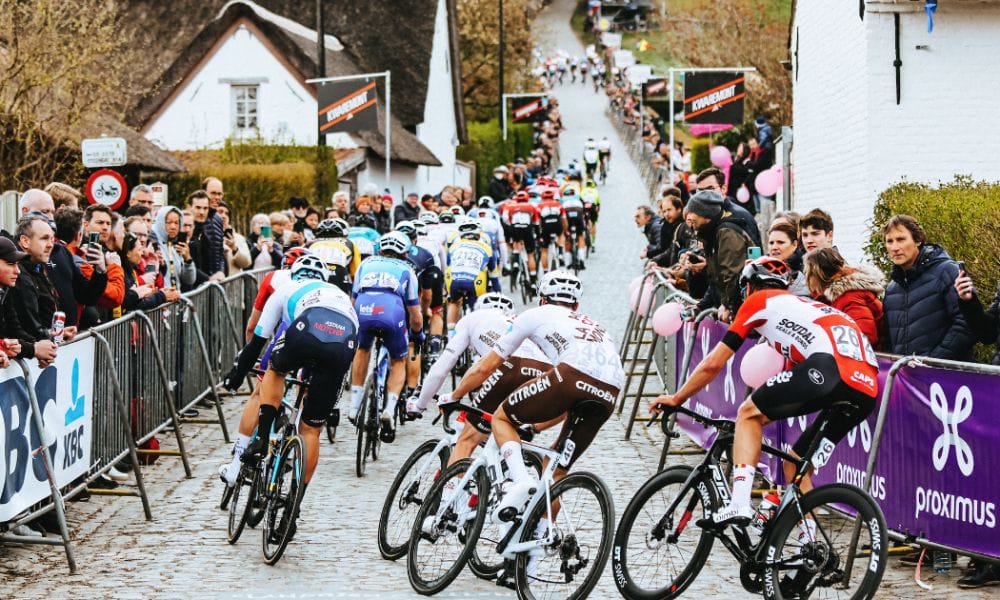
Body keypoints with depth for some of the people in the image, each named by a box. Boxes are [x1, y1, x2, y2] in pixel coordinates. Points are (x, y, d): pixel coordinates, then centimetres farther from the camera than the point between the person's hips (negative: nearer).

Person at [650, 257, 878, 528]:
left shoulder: (758, 301, 19)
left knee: (748, 413, 9)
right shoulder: (802, 306, 40)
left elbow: (713, 363, 20)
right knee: (796, 463, 21)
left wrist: (676, 399, 32)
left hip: (830, 367, -7)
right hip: (867, 390, 7)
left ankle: (739, 505, -7)